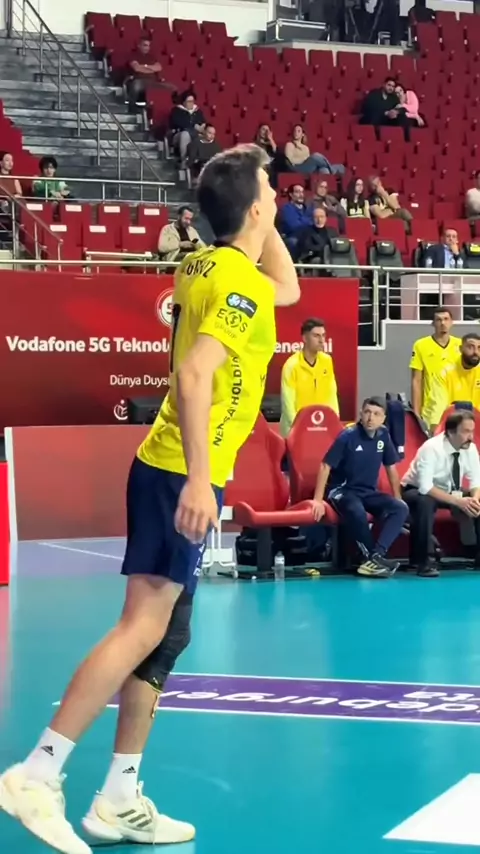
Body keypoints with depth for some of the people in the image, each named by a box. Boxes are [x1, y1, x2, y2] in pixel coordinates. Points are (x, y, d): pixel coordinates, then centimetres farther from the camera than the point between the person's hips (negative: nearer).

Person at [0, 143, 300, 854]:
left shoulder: (206, 267, 13)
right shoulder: (239, 282, -13)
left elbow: (288, 289, 33)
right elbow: (194, 376, -25)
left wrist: (267, 223, 23)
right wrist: (199, 477, -30)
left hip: (167, 469, 10)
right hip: (183, 474, -10)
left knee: (164, 636, 10)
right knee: (143, 628, -13)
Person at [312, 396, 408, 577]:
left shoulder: (383, 435, 0)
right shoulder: (348, 436, -15)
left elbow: (391, 468, 12)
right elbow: (325, 467, -15)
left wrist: (397, 498, 11)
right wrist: (318, 500, -21)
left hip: (369, 492, 6)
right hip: (342, 490, -6)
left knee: (400, 508, -21)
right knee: (357, 512, -39)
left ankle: (375, 557, -30)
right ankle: (373, 556, -19)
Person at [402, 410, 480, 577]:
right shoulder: (431, 448, -31)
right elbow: (425, 488, -37)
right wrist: (458, 502, -42)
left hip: (448, 491, 6)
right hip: (418, 491, -6)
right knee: (425, 502, -39)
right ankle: (424, 561, -34)